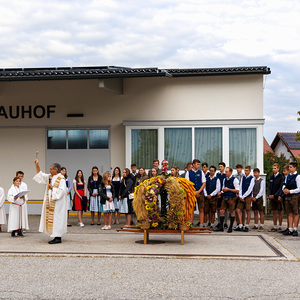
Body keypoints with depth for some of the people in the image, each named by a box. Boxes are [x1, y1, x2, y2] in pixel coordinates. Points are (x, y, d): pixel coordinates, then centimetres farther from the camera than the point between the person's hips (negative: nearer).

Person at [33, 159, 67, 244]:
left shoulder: (61, 179, -13)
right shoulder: (50, 177, 12)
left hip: (57, 204, -9)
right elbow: (40, 175, 21)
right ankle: (56, 237, 13)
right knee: (50, 218, 8)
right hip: (50, 203, 9)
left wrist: (52, 188, -13)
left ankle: (58, 238, -3)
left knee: (56, 219, -7)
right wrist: (37, 165, 11)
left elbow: (61, 191, -20)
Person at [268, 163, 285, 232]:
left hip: (278, 197, -6)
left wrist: (274, 195, -16)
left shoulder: (281, 177, -8)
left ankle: (280, 227, 7)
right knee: (274, 212, 8)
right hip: (272, 197, 6)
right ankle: (274, 226, 13)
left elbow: (281, 188, -13)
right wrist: (269, 194, -2)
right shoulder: (271, 177, 13)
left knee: (280, 212, 2)